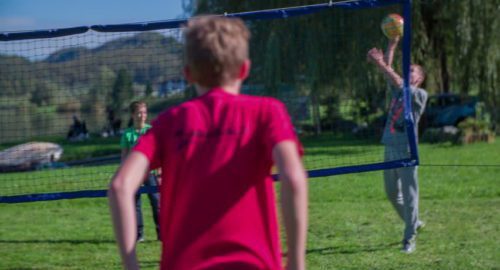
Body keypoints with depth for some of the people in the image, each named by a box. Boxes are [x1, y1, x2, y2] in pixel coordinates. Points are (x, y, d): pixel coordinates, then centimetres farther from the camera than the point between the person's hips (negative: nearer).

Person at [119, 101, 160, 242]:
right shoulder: (127, 134, 6)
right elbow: (124, 155, 10)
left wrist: (160, 172, -1)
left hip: (150, 171, -1)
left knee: (156, 201, -5)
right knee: (134, 203, 2)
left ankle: (161, 232, 0)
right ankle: (138, 234, 8)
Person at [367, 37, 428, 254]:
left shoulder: (420, 94, -2)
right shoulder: (397, 91, 17)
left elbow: (400, 84, -16)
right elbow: (388, 72, 10)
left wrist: (381, 64, -23)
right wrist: (392, 45, 1)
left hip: (406, 150, -7)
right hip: (390, 148, 7)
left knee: (409, 195, -5)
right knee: (392, 193, 15)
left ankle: (409, 239, -3)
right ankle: (414, 222, 34)